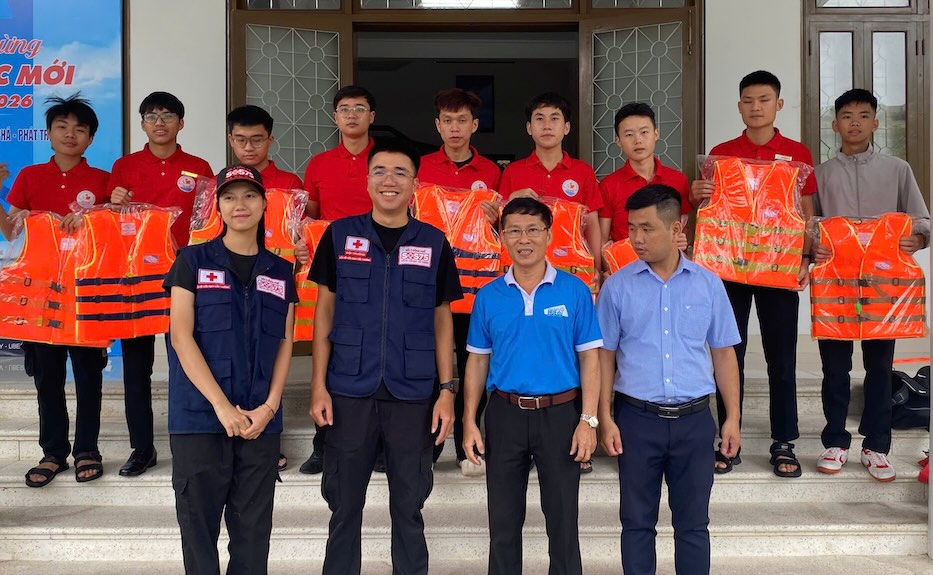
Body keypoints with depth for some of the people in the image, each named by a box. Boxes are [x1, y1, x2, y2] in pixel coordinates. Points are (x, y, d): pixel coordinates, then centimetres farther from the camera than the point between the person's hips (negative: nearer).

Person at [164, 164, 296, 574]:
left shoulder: (280, 271, 11)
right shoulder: (193, 261, 2)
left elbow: (285, 343, 8)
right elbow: (181, 337, -6)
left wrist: (269, 406, -6)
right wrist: (221, 405, -14)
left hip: (261, 421, 3)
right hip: (199, 417, -2)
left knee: (253, 529, 8)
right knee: (199, 524, 4)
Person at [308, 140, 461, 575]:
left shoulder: (434, 244, 3)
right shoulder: (339, 235, 2)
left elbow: (442, 321, 6)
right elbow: (324, 313, 4)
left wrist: (446, 390, -1)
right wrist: (318, 385, -2)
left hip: (412, 396, 0)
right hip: (348, 392, 0)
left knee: (409, 507, 10)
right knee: (344, 505, 10)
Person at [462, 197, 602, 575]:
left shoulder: (574, 291, -3)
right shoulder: (488, 296, 3)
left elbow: (590, 359, -2)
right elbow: (477, 362, 7)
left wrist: (588, 420, -9)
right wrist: (469, 421, 1)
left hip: (560, 413, -1)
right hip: (505, 414, 2)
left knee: (563, 521, 9)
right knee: (503, 521, 12)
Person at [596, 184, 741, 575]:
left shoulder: (708, 284, 2)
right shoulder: (618, 286, -1)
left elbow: (723, 353, 7)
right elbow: (604, 356, 1)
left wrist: (732, 417, 4)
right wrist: (605, 418, -5)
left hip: (694, 420, 1)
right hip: (636, 418, -1)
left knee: (693, 524, 11)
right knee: (637, 522, 11)